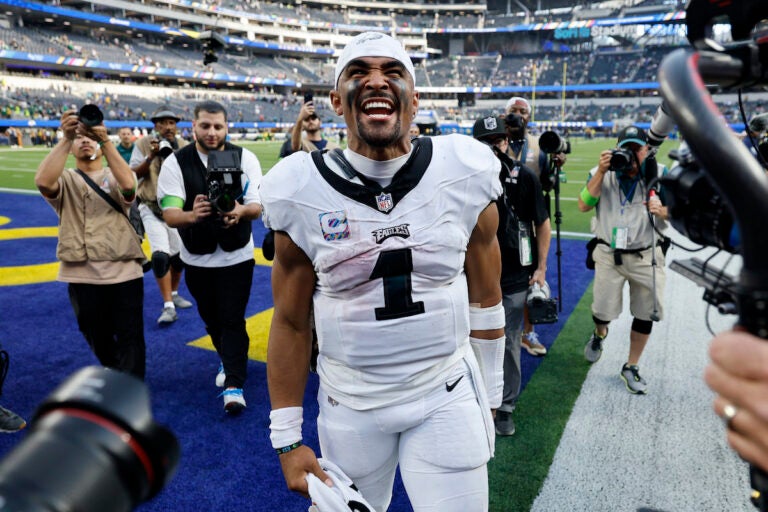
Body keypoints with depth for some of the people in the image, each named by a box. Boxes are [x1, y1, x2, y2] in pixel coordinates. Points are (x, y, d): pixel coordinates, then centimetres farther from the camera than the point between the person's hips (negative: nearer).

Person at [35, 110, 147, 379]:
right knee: (99, 340, 18)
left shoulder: (115, 177, 7)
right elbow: (42, 181, -18)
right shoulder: (65, 180, 8)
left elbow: (128, 183, -20)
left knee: (130, 338, -1)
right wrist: (65, 138, -23)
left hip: (124, 272, -2)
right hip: (82, 275, 2)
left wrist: (105, 139, -28)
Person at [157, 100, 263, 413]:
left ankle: (234, 385, 6)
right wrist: (191, 215, -40)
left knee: (232, 320, -4)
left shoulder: (244, 158, -9)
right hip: (197, 258, 2)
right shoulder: (175, 163, -9)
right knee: (211, 318, 17)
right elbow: (169, 215, -16)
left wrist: (240, 210, -38)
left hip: (237, 256, -2)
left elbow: (257, 206, -13)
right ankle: (228, 361, 43)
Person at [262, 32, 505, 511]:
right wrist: (287, 438, 0)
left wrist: (489, 397, 9)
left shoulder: (465, 175, -11)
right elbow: (291, 323, -2)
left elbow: (484, 297, 1)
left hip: (448, 396, 0)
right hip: (349, 404, 1)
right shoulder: (302, 194, -12)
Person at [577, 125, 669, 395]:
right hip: (609, 254, -1)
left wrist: (662, 211, -20)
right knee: (603, 311, 5)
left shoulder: (660, 175, -1)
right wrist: (601, 172, -22)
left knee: (645, 314, 6)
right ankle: (599, 334, 44)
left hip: (646, 256, 1)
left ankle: (631, 367, 26)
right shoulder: (602, 172, -4)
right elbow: (583, 206, -15)